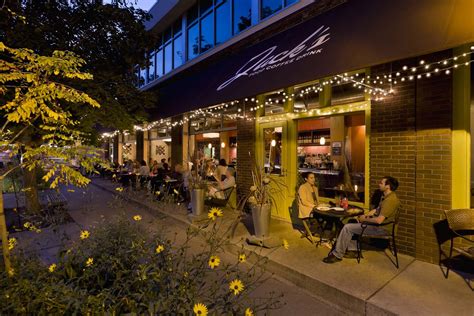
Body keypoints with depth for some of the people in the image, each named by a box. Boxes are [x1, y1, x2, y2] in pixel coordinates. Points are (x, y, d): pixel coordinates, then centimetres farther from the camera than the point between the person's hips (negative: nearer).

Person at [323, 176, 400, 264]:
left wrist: (365, 219, -15)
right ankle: (353, 250, 17)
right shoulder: (387, 196, 9)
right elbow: (378, 209, 22)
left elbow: (379, 220, -32)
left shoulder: (390, 200, -26)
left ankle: (337, 255, -1)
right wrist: (365, 215, 7)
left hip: (380, 228, -11)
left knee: (347, 227, -13)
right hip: (376, 222, 11)